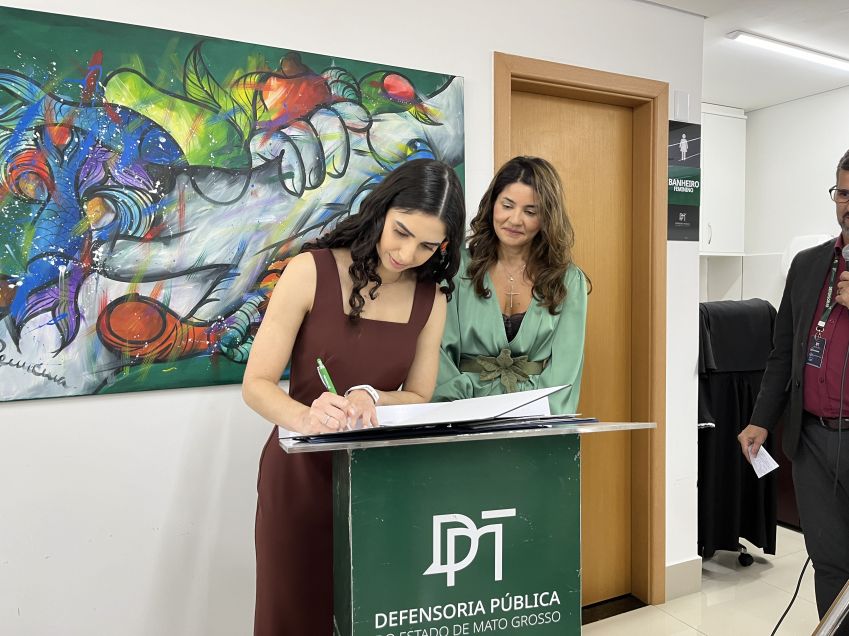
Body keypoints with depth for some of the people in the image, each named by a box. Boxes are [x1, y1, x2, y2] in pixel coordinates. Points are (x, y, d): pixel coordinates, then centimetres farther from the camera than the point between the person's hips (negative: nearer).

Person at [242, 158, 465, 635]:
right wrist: (306, 418, -35)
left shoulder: (432, 298, -1)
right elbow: (257, 384, -14)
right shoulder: (311, 271, -13)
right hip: (302, 470, -3)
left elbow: (417, 398, 2)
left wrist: (369, 397, -20)